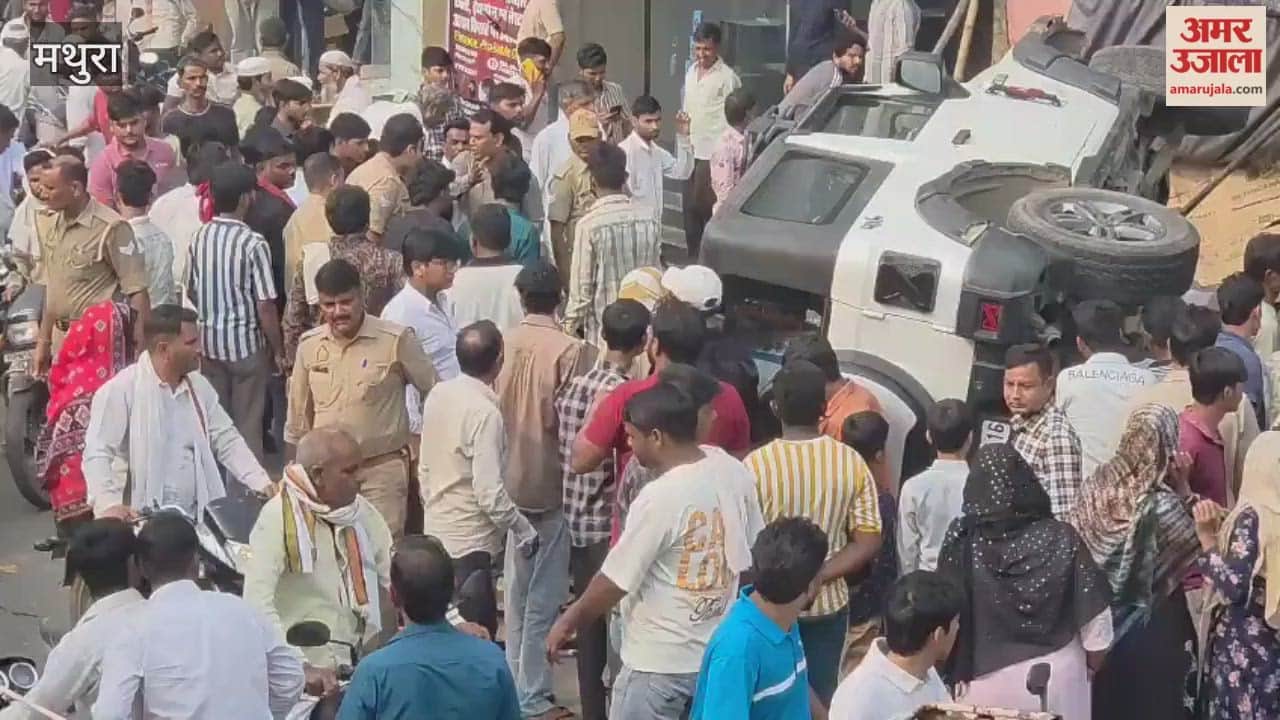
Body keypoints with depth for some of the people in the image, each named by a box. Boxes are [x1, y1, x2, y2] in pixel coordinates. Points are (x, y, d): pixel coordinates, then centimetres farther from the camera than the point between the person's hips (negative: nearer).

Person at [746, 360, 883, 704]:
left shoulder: (756, 464, -15)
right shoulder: (851, 462, -6)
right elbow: (869, 543, -8)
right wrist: (819, 577, -10)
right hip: (828, 605, 2)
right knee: (820, 699, 14)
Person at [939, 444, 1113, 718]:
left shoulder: (962, 540, -14)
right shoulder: (1062, 539, -14)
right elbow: (1095, 613, -7)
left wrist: (954, 674, 7)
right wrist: (1094, 663, 11)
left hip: (986, 682, 0)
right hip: (1056, 679, 0)